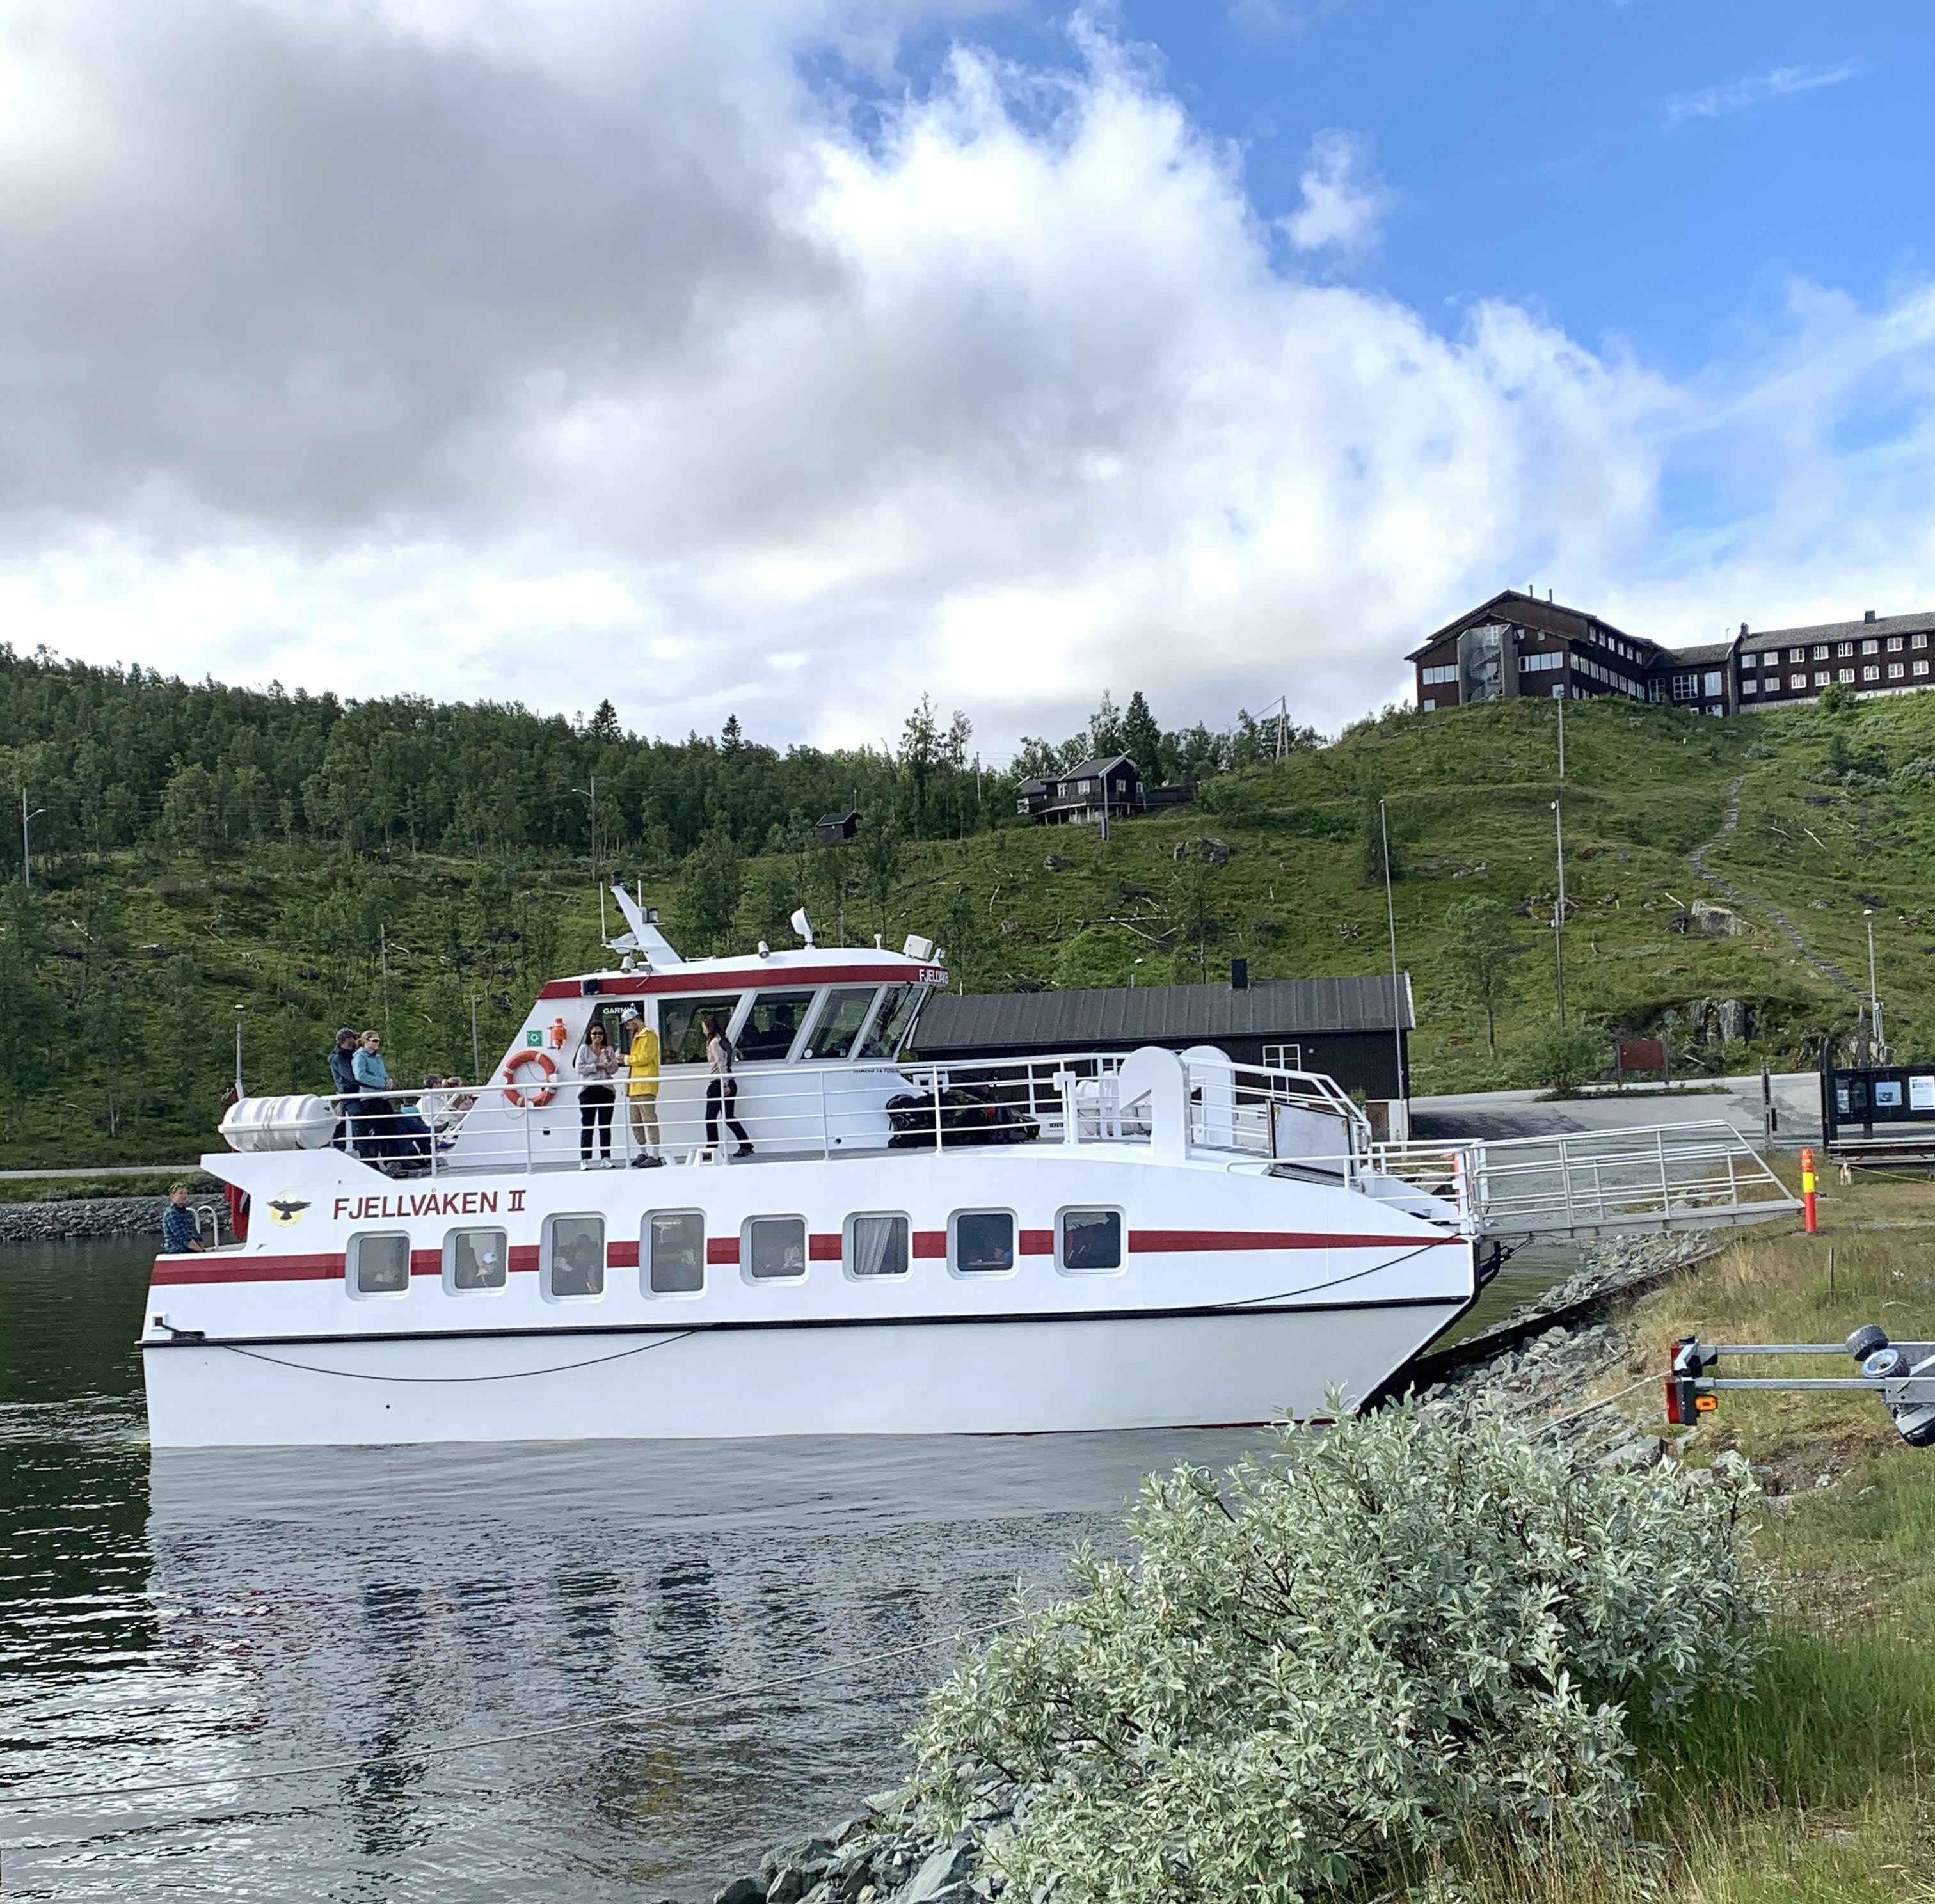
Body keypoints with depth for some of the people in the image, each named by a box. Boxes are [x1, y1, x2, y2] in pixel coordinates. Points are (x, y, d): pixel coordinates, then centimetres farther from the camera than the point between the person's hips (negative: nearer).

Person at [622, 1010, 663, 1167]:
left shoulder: (649, 1035, -7)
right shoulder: (637, 1036, 22)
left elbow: (645, 1057, -16)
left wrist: (628, 1059, -4)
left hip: (646, 1086, -10)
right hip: (635, 1086, 10)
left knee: (649, 1119, -11)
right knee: (636, 1122, 11)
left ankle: (654, 1156, -13)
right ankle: (643, 1153, 17)